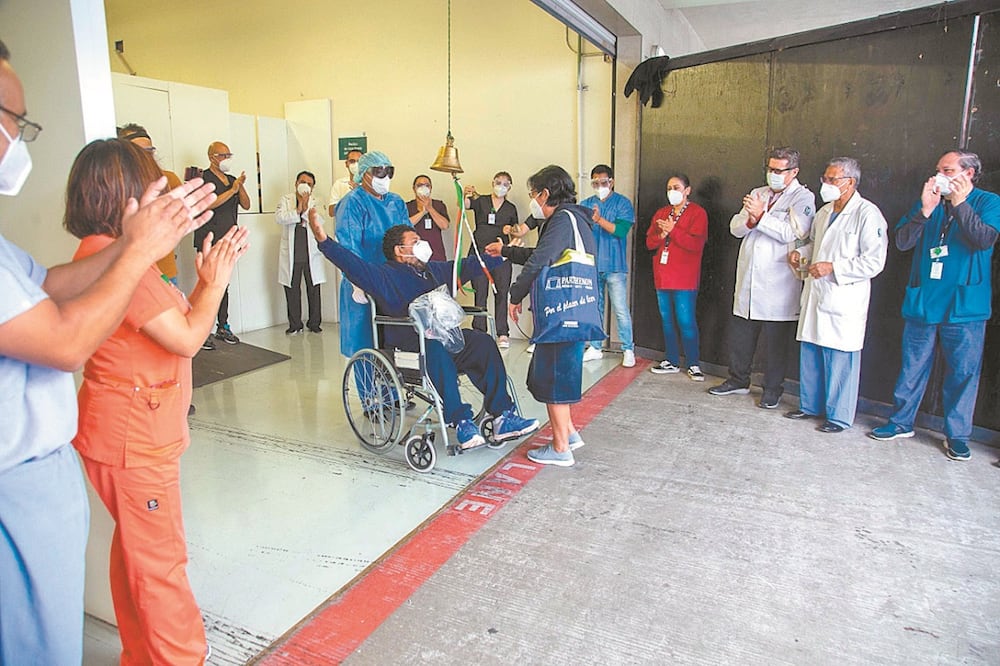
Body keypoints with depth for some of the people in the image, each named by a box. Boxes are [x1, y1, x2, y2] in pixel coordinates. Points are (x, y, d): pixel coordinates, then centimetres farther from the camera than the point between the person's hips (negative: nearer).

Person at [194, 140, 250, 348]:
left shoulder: (232, 179, 16)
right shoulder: (203, 178, -4)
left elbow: (246, 205, 11)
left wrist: (241, 186, -4)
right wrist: (232, 190, -15)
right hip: (209, 240, -7)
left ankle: (223, 327, 18)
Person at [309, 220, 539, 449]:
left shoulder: (433, 269, 25)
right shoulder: (386, 275, 3)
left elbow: (467, 266, 34)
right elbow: (354, 265, -12)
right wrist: (324, 240, -24)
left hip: (442, 334, 7)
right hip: (407, 341, -7)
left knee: (482, 342, -17)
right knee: (437, 348, -38)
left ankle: (503, 417, -18)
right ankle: (461, 423, -37)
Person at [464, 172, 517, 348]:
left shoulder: (511, 208, 15)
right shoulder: (481, 201, 8)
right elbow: (463, 205, -11)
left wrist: (511, 231, 0)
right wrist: (466, 194, -31)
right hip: (479, 251, -1)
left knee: (501, 292, -3)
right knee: (480, 292, -1)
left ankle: (503, 333, 0)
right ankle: (479, 331, 4)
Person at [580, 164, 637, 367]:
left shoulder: (623, 203, -1)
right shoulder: (585, 204, 9)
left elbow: (621, 230, -14)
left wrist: (599, 219, -24)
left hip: (615, 266, -4)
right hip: (591, 265, 4)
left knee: (621, 310, -3)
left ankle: (628, 350, 6)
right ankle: (595, 348, 22)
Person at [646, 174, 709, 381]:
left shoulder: (697, 213, -3)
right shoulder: (661, 214, 16)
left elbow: (696, 243, -14)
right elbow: (649, 242, 11)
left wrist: (672, 230, -16)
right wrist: (662, 235, -9)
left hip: (684, 279, -6)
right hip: (662, 277, 6)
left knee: (686, 321, -7)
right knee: (666, 320, 10)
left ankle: (694, 365, 3)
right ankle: (671, 361, 20)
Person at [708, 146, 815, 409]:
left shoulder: (803, 198, -2)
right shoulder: (758, 193, 16)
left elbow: (792, 233, -17)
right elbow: (735, 228, 8)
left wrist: (761, 216, -18)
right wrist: (750, 220, -12)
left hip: (778, 283, -5)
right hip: (748, 278, 6)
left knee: (776, 340, 3)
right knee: (739, 333, 12)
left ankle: (773, 389, 17)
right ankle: (738, 381, 27)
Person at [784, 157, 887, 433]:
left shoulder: (867, 214, -10)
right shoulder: (824, 212, 14)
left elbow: (874, 261, -15)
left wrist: (833, 268, -20)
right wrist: (800, 253, 9)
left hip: (843, 300, -7)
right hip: (816, 294, 8)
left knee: (840, 359, 0)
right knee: (810, 354, 14)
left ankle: (838, 416, 13)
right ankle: (810, 405, 29)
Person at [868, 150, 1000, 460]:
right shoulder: (929, 201, 9)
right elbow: (902, 241, -3)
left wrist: (959, 203, -18)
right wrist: (926, 210, -14)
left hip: (965, 305, -2)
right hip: (922, 302, 3)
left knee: (963, 371, 3)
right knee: (913, 366, 10)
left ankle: (957, 435, 16)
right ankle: (901, 422, 22)